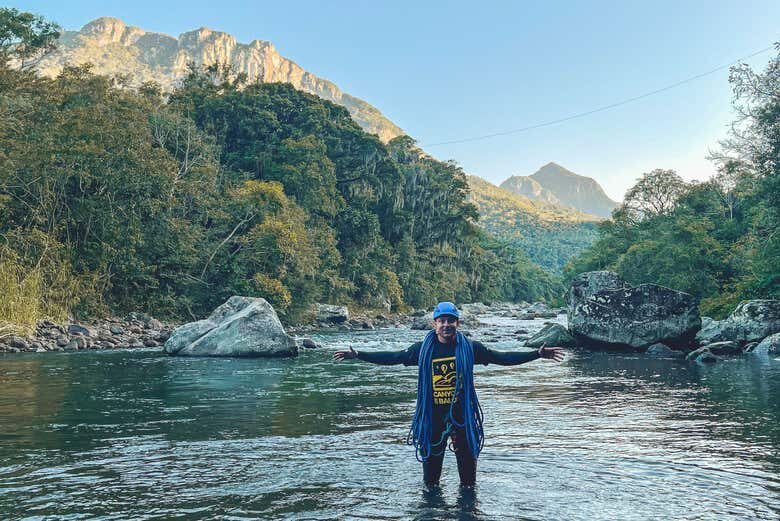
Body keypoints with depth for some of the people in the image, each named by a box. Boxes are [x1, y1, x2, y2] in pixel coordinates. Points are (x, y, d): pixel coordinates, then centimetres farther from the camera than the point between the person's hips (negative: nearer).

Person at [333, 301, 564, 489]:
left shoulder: (470, 348, -3)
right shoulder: (423, 349, -2)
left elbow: (503, 357, -1)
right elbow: (391, 357, 2)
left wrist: (537, 354, -6)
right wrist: (358, 355, -2)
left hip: (462, 415, 0)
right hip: (433, 416, 0)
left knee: (467, 461, 10)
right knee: (430, 461, 11)